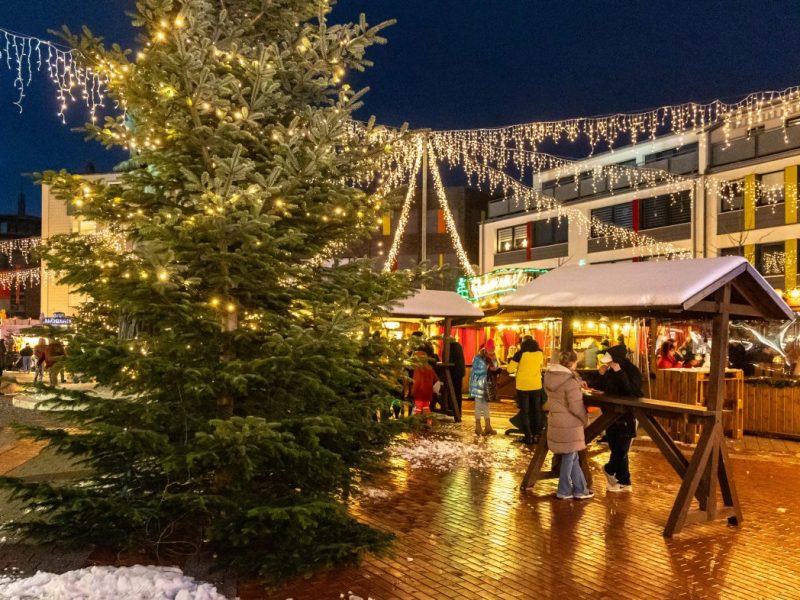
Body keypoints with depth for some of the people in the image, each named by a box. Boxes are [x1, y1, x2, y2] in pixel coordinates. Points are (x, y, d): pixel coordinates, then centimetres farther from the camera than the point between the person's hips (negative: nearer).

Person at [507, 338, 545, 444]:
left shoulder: (520, 354, -10)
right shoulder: (540, 354, -1)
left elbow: (510, 369, -9)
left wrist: (511, 361, 9)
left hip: (523, 386, -3)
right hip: (536, 386, 3)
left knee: (525, 412, 5)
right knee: (536, 410, 15)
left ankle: (528, 436, 4)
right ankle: (536, 434, 19)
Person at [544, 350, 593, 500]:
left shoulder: (549, 376, 3)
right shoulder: (570, 381, -21)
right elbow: (576, 406, -21)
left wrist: (579, 388, 12)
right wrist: (585, 419, -2)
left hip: (555, 420, 8)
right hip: (569, 424, -8)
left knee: (572, 456, 18)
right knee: (568, 457, 7)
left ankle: (580, 489, 27)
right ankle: (564, 491, 19)